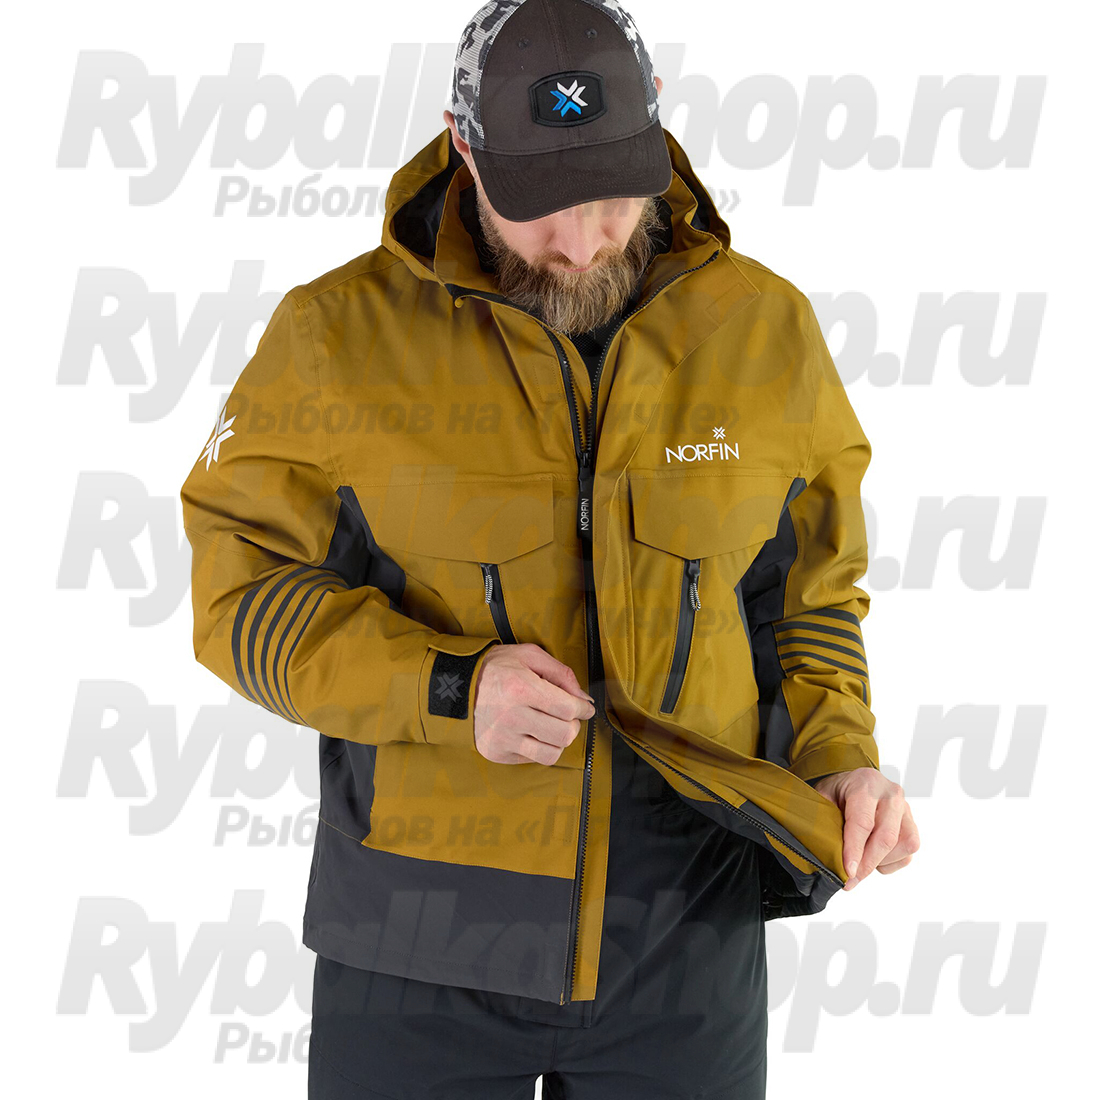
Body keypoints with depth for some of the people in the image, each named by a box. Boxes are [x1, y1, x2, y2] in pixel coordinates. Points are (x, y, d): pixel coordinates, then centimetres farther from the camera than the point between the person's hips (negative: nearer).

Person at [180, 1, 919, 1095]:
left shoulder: (766, 328, -1)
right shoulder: (342, 334, -7)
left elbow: (810, 594, 10)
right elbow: (247, 589, -4)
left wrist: (840, 761, -7)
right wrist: (445, 690, -18)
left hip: (683, 945, 2)